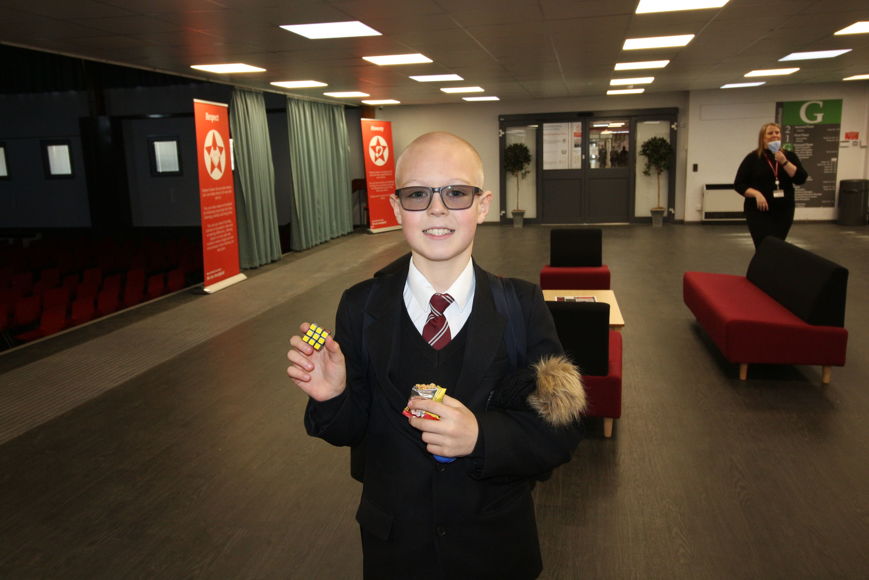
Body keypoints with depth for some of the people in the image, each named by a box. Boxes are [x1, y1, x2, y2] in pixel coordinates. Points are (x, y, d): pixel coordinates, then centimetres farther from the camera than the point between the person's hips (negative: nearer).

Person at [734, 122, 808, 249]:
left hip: (783, 212, 3)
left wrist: (784, 162, -15)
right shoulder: (753, 158, -1)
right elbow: (738, 184, -2)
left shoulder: (789, 156, 7)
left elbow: (801, 179, -4)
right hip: (758, 212, -3)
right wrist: (756, 193, -17)